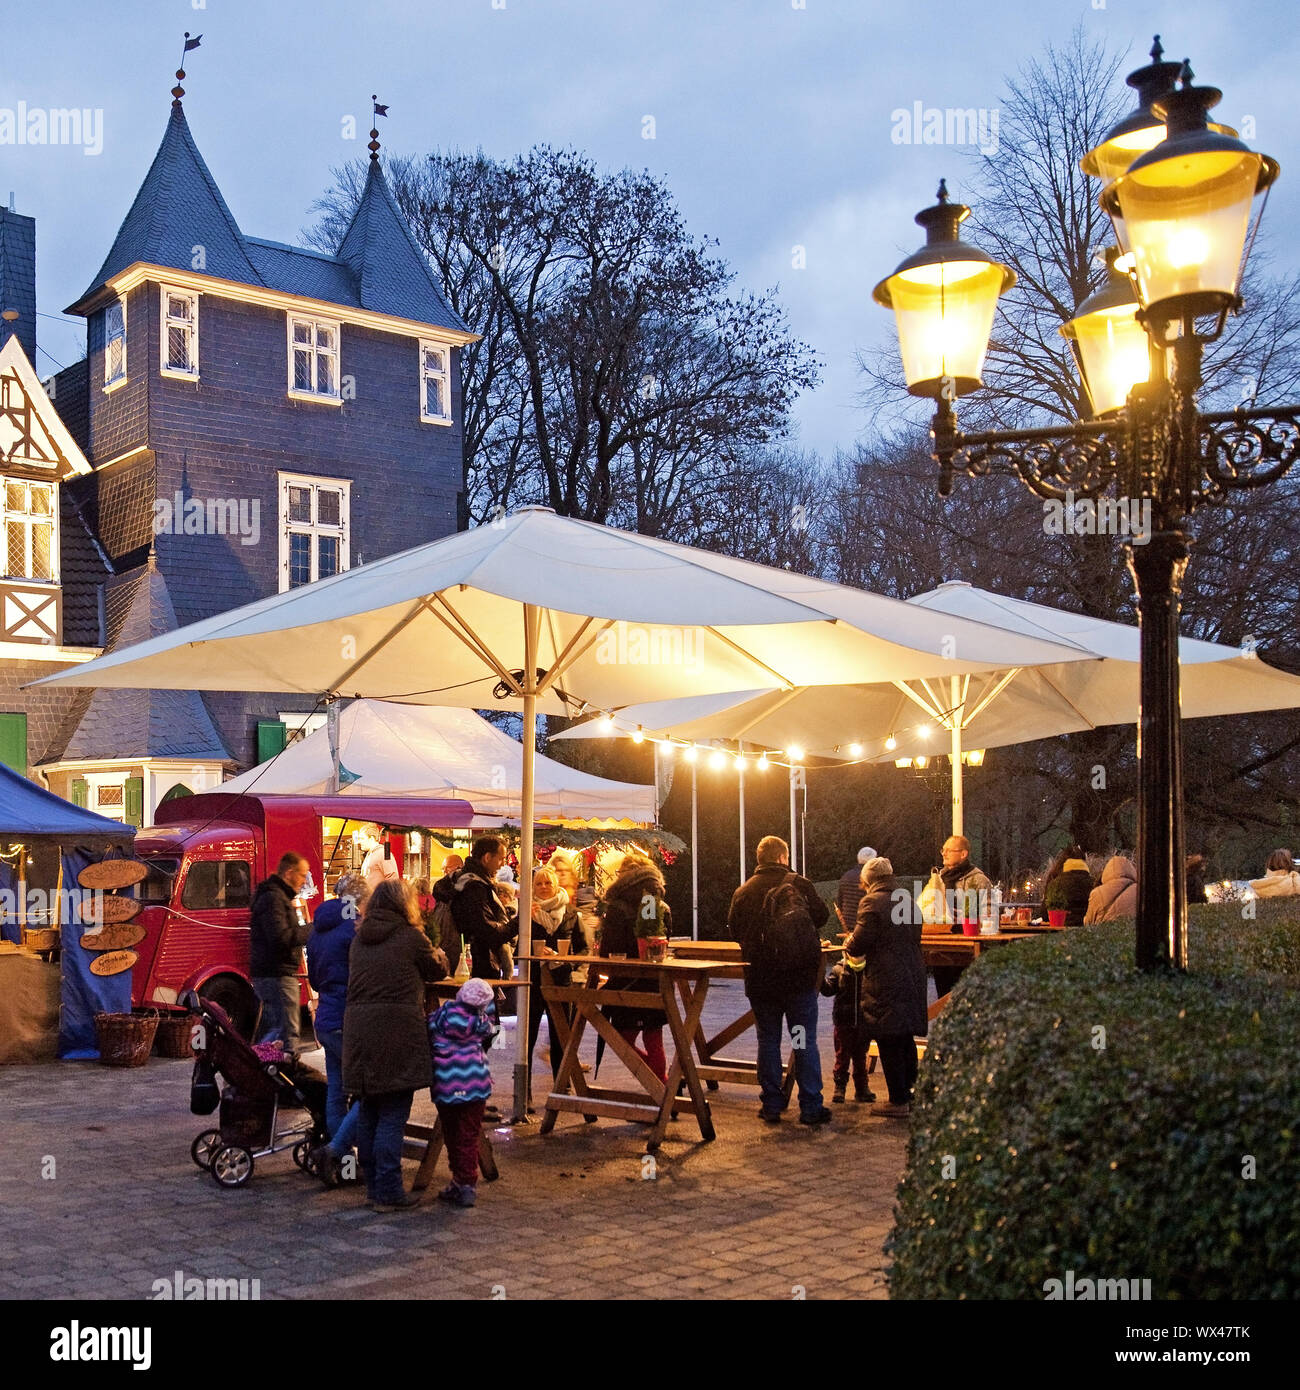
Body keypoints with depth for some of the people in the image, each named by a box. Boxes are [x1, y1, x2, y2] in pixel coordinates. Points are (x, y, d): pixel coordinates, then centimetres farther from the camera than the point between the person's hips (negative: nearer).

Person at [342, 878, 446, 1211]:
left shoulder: (359, 939, 12)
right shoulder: (411, 937, -4)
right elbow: (437, 971, 8)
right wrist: (436, 956, 31)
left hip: (359, 1030, 6)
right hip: (397, 1030, -6)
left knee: (368, 1112, 14)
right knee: (393, 1115, -2)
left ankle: (373, 1185, 23)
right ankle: (388, 1192, -1)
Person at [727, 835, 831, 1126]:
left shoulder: (743, 891, 2)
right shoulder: (798, 883, -5)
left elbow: (734, 928, 8)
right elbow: (821, 915, 2)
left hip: (760, 978, 2)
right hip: (800, 976, -2)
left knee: (768, 1040, 11)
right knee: (805, 1042, 4)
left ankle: (772, 1105, 12)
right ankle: (810, 1107, 5)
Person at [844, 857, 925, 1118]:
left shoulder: (872, 903, -13)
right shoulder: (909, 901, 11)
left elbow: (860, 942, -17)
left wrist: (848, 947, 7)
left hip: (885, 982, -8)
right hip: (912, 977, 8)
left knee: (888, 1043, 0)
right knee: (906, 1039, 18)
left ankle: (898, 1100, 4)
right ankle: (910, 1091, 26)